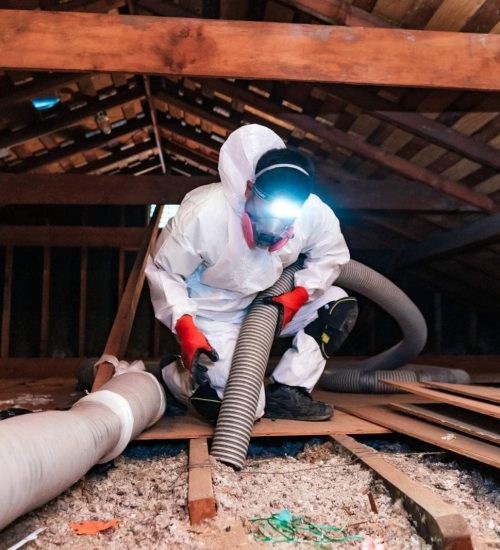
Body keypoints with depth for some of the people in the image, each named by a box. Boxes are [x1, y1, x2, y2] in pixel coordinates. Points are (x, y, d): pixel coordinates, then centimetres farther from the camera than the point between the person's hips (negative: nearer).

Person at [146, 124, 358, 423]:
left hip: (266, 305, 6)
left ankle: (285, 392, -3)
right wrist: (185, 327, -30)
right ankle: (177, 372, 13)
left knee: (341, 305, -8)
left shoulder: (314, 212, -19)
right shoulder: (204, 213, -31)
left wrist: (297, 295, -15)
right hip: (214, 318, -5)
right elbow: (163, 272, -18)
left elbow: (330, 256, 1)